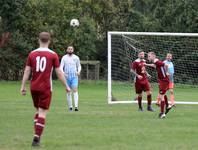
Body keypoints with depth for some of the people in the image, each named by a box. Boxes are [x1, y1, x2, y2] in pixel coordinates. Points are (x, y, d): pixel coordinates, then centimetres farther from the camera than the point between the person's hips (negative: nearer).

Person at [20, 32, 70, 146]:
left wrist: (23, 86, 7)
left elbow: (27, 71, 2)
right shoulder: (53, 55, -4)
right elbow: (59, 73, -4)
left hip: (34, 87, 3)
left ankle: (37, 135, 14)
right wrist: (66, 86, 5)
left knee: (38, 110, 20)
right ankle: (37, 138, -12)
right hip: (46, 88, -3)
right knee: (42, 113, -2)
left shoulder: (32, 54, 4)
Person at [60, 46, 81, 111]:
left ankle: (76, 106, -23)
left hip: (74, 76, -1)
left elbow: (79, 66, 13)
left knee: (75, 90, -14)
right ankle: (70, 106, 12)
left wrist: (78, 71, -7)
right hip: (67, 77, 1)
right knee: (68, 91, 4)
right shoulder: (64, 58, 3)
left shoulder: (76, 58, 5)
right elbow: (61, 66, -1)